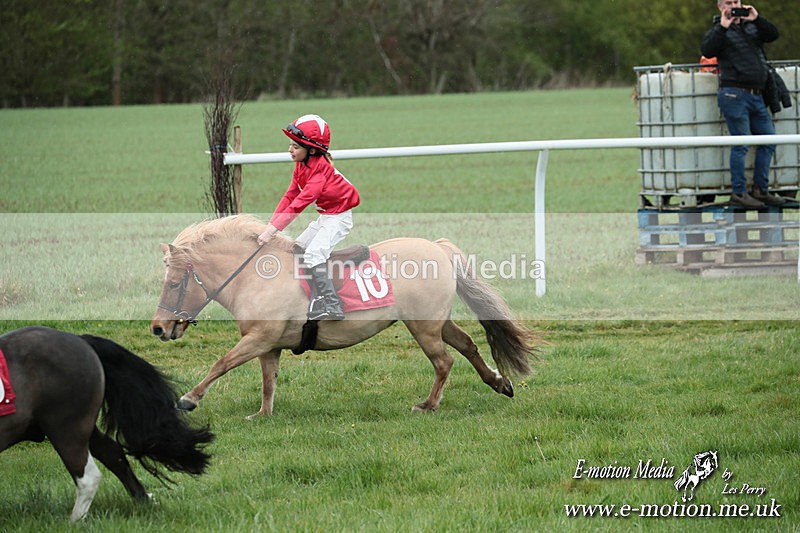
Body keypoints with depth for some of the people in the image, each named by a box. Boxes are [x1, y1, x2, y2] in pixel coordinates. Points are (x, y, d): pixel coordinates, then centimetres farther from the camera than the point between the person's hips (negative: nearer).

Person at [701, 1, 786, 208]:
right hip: (735, 94, -6)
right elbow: (707, 51, -14)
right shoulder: (719, 30, 2)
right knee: (741, 145, -7)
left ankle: (761, 189, 16)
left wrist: (757, 19, -8)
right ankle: (739, 193, -2)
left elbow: (773, 34, 5)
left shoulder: (752, 26, 17)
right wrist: (723, 27, -20)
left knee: (768, 141, 8)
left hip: (757, 96, 6)